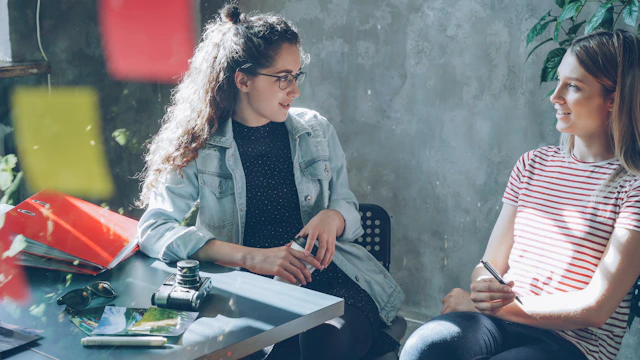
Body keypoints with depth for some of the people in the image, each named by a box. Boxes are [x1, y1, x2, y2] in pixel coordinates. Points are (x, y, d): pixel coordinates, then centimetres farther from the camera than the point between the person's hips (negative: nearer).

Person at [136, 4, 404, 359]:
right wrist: (252, 257, -22)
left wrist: (332, 218, -8)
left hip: (330, 277, 2)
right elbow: (153, 229, -10)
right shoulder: (201, 147, 2)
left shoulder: (316, 130, 12)